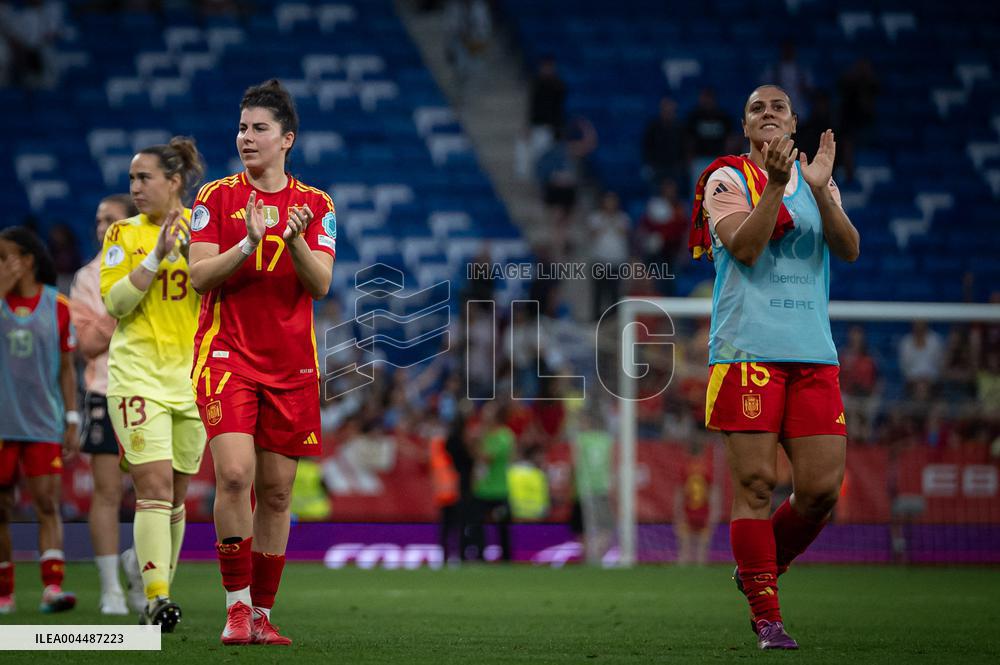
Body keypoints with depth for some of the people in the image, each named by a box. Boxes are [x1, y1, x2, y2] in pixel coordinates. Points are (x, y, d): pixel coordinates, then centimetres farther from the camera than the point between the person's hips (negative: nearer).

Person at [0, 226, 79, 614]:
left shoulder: (56, 305, 3)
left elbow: (67, 368, 7)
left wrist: (72, 422, 3)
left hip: (44, 424, -1)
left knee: (47, 503, -10)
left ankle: (52, 587, -17)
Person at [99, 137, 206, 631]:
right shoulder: (124, 234, 3)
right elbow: (114, 303, -7)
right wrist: (157, 257, -15)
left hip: (192, 375, 2)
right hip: (137, 372, -2)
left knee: (176, 493, 8)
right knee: (154, 484, -15)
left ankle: (157, 597, 19)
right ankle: (156, 598, -20)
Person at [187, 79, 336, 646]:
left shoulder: (316, 206, 7)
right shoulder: (217, 197, 4)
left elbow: (320, 284, -2)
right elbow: (201, 276, -4)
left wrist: (294, 241, -21)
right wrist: (249, 243, -20)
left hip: (291, 364, 2)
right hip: (227, 354, -2)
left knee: (277, 489, 3)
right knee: (235, 473, -19)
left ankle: (262, 612, 13)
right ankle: (237, 605, -10)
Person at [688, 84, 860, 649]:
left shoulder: (817, 181, 17)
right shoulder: (729, 179, 4)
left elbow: (849, 249, 1)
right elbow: (743, 248, -12)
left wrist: (820, 190, -13)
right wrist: (776, 184, -21)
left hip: (814, 352, 4)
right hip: (749, 347, -4)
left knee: (822, 487, -2)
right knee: (756, 485, -8)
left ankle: (761, 570, 22)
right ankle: (766, 616, -2)